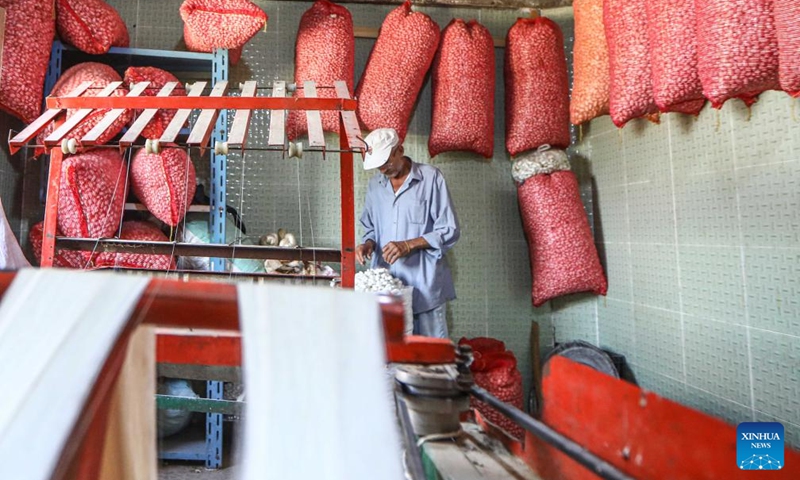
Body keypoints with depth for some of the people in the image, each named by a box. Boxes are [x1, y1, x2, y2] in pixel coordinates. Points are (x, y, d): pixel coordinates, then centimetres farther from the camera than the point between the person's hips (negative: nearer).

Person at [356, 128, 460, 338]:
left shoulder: (430, 177, -4)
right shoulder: (375, 184, 12)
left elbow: (449, 230, -6)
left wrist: (409, 245, -15)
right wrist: (369, 243, 0)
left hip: (425, 284, -4)